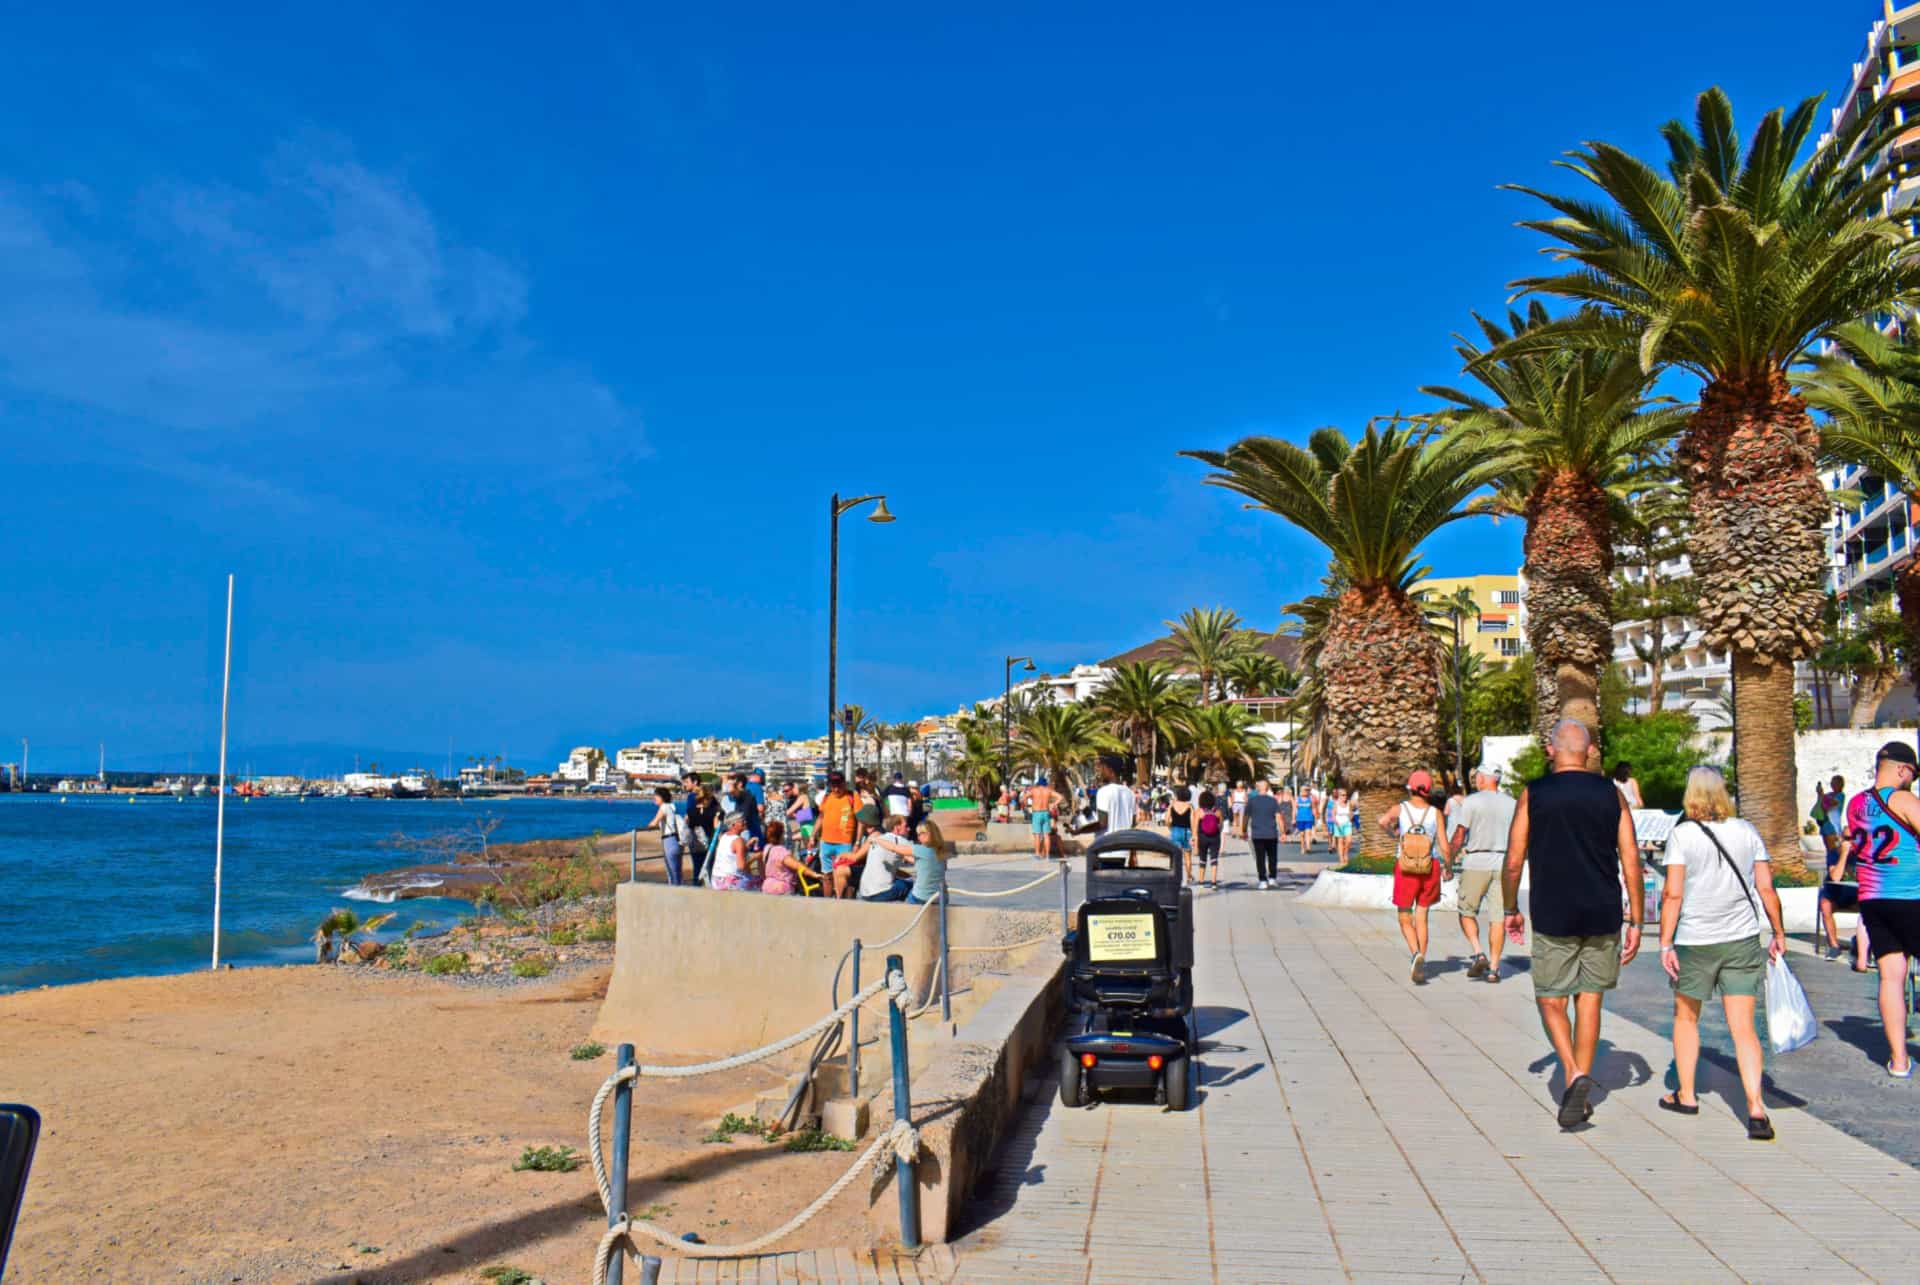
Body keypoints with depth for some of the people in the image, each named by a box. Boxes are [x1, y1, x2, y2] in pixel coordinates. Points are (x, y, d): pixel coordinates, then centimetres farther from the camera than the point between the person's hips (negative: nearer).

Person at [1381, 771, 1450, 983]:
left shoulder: (1400, 809, -2)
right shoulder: (1435, 813, -1)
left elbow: (1383, 821, -23)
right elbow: (1444, 848, -3)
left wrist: (1394, 834, -2)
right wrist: (1447, 868, 14)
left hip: (1405, 869, -1)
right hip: (1430, 868, 1)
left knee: (1405, 919, 9)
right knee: (1421, 917, 15)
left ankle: (1416, 954, -16)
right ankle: (1422, 962, 13)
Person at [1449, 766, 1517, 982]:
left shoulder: (1471, 802, -5)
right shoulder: (1512, 804, 8)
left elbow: (1459, 836, -5)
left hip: (1476, 862, -3)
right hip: (1503, 863, 4)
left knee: (1467, 912, 9)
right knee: (1498, 917, 5)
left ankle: (1478, 954, -9)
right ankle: (1493, 968, 6)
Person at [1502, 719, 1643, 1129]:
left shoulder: (1533, 794, -3)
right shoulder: (1611, 794, 3)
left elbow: (1513, 862, -3)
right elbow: (1631, 862, 0)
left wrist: (1511, 910, 11)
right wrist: (1634, 921, 6)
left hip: (1553, 917, -2)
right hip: (1603, 916, 3)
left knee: (1550, 1000, 9)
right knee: (1590, 999, 13)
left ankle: (1574, 1075, -13)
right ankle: (1580, 1095, 17)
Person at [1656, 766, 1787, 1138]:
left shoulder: (1682, 834, -7)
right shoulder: (1747, 832, 3)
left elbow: (1673, 895, -10)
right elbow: (1766, 888, 3)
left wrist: (1665, 944, -6)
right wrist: (1778, 933, 13)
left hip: (1695, 941, -2)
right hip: (1743, 940, 3)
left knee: (1686, 1017, 16)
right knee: (1743, 1027, 2)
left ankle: (1686, 1096, 25)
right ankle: (1755, 1108, -9)